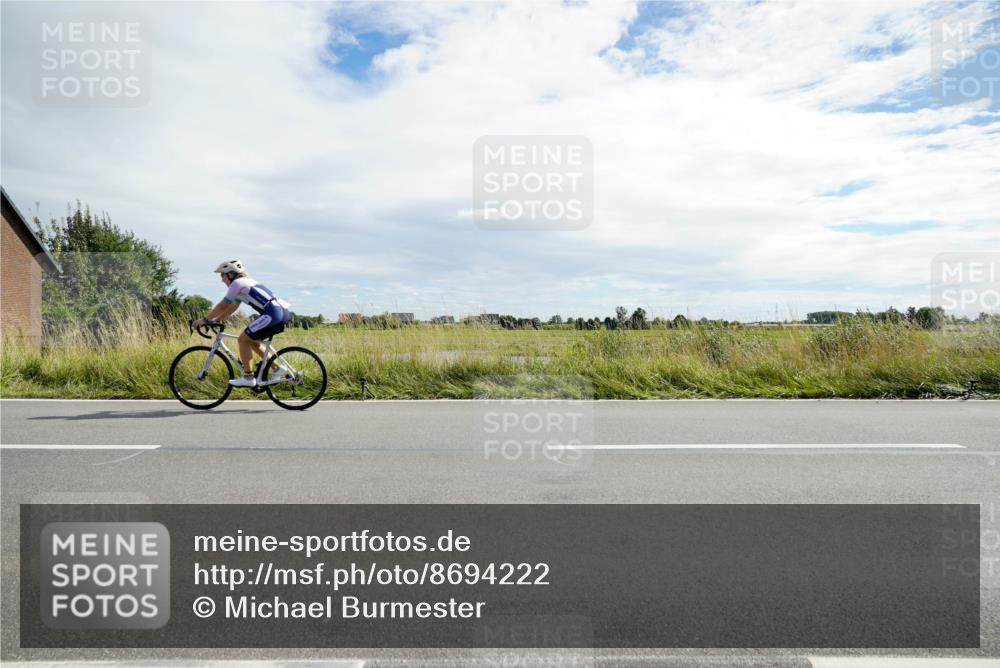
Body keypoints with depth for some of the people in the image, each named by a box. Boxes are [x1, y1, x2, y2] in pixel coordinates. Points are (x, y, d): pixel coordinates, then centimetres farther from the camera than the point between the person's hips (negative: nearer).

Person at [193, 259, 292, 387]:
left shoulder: (237, 283, 0)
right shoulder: (246, 282, 27)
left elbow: (222, 306, 3)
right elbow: (232, 307, 31)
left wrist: (205, 320, 12)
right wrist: (215, 321, 29)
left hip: (273, 314, -9)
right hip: (284, 312, 9)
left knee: (243, 339, 0)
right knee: (253, 341, 21)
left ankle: (248, 378, 1)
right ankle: (278, 368, 19)